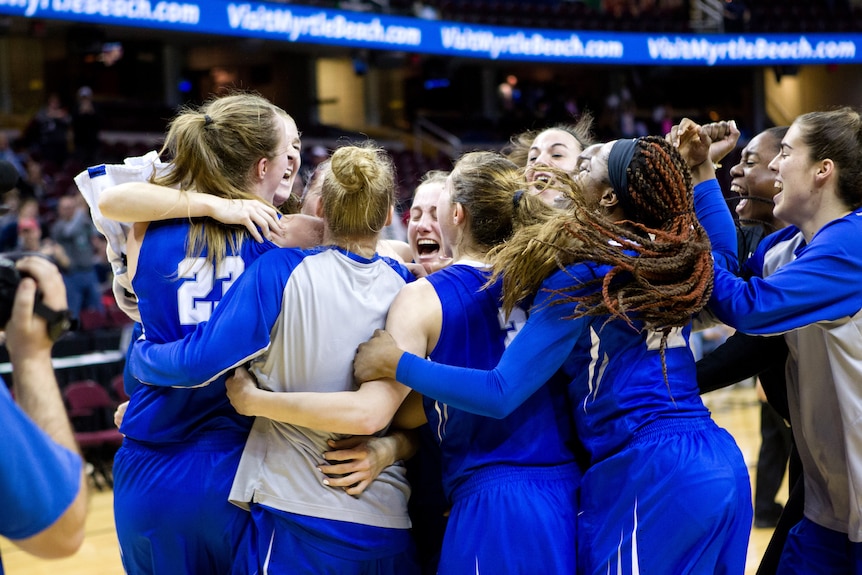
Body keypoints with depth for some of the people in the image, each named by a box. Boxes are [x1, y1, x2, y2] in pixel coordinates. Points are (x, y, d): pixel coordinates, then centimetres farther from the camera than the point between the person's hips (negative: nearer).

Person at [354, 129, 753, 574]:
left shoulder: (584, 279, -9)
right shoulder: (683, 256, 11)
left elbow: (501, 394, -13)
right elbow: (724, 248, 39)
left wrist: (396, 363, -7)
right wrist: (702, 169, 38)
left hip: (649, 475, -8)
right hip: (721, 462, 8)